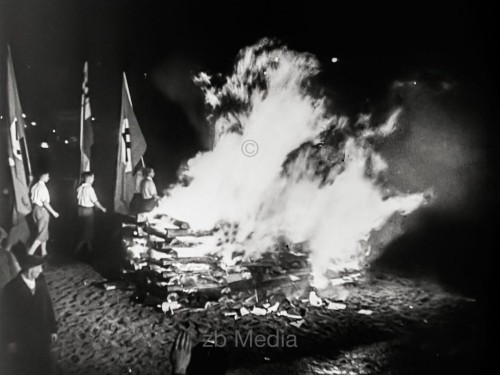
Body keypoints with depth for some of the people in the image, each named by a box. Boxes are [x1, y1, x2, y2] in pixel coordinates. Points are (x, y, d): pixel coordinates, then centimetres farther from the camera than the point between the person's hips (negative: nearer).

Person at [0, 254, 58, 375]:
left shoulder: (41, 281, -8)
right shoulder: (11, 289, -20)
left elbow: (48, 306, 1)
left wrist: (53, 329, 4)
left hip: (42, 337, 4)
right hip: (21, 341, -4)